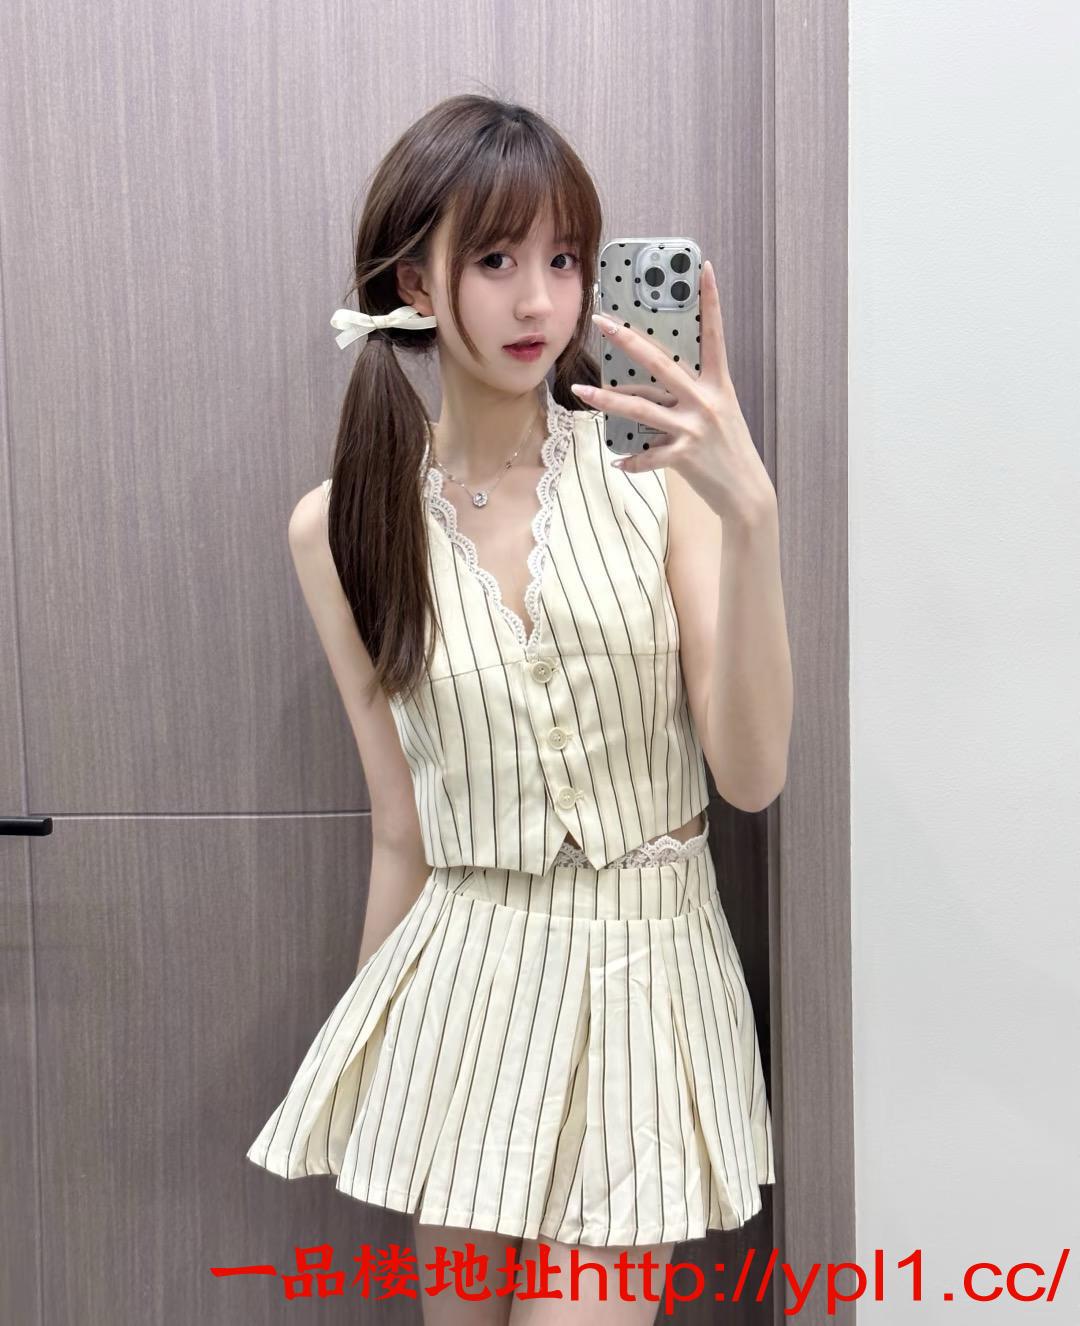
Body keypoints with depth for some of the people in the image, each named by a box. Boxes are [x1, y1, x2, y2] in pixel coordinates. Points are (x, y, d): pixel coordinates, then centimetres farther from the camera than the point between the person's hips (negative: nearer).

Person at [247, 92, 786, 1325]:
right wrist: (373, 1052, 12)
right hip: (465, 976, 2)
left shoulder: (655, 472, -7)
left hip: (648, 961, -1)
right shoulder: (340, 526, -1)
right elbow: (403, 823, 5)